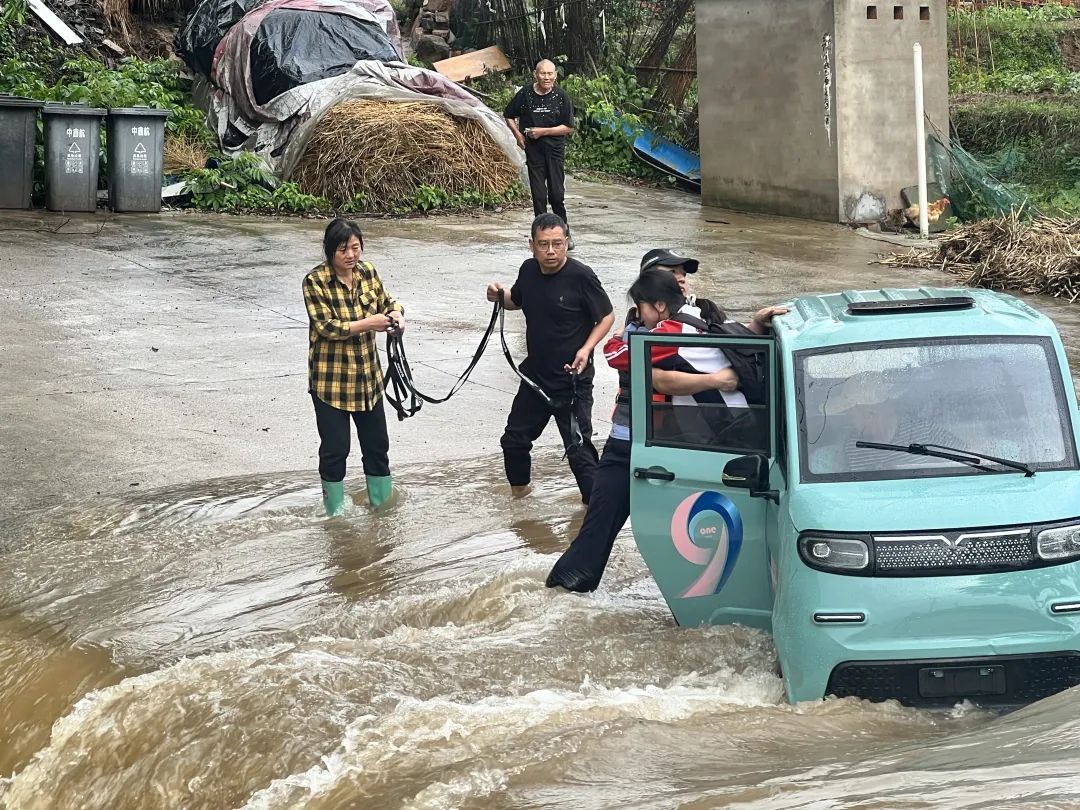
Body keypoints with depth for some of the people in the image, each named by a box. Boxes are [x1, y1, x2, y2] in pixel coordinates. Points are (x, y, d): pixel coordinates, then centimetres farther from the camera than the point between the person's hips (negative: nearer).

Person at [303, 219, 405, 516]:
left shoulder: (367, 271, -1)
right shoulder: (315, 281, -16)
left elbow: (385, 301, 13)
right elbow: (326, 327, -20)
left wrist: (396, 313, -10)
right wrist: (368, 323, -27)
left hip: (367, 377, 5)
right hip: (330, 380, -5)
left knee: (377, 443, 13)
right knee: (335, 448, 2)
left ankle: (383, 502, 29)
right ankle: (335, 511, 18)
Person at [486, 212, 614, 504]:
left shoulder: (581, 277, -19)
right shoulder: (529, 271, -2)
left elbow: (606, 317, -8)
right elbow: (517, 301, 19)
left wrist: (586, 348, -22)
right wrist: (499, 296, -4)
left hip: (572, 379, -7)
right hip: (535, 374, 7)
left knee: (578, 448, -6)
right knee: (515, 437, 20)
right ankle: (519, 488, 44)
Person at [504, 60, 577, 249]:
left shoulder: (561, 96, -3)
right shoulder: (525, 94, -2)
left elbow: (568, 127, -3)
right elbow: (508, 116, 13)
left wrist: (543, 131, -11)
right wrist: (518, 134, -1)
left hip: (555, 149, -1)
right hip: (533, 150, 1)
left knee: (556, 194, -3)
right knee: (539, 194, 0)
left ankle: (565, 233, 15)